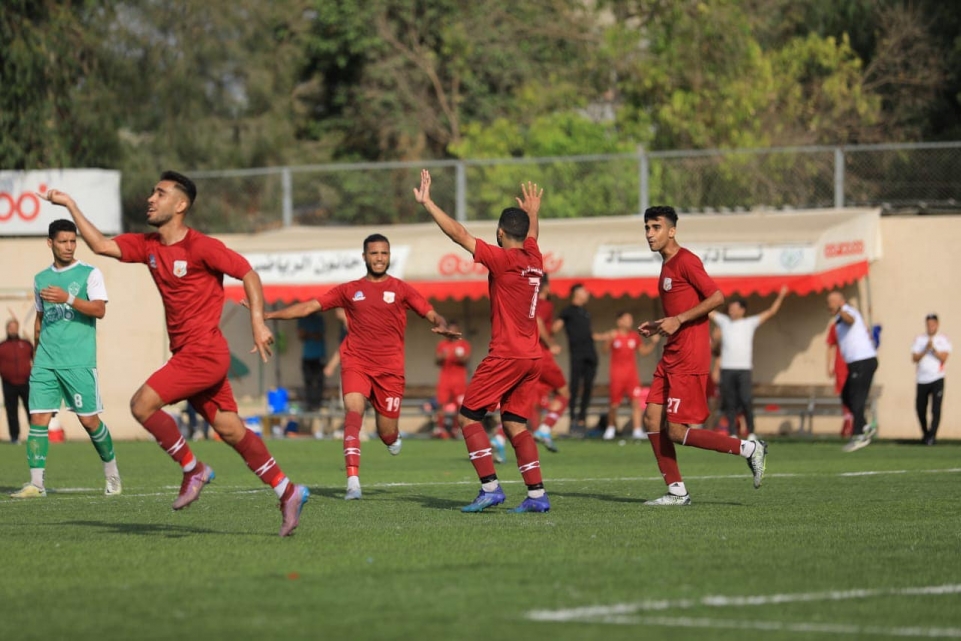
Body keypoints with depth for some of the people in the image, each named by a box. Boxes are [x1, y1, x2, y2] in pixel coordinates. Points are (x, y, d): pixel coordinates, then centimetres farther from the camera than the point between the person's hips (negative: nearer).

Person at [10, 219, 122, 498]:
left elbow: (99, 310, -11)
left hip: (79, 361, -4)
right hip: (45, 362, 4)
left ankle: (112, 473, 18)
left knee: (89, 419, -2)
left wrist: (68, 299, -23)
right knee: (38, 418, -6)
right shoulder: (41, 279, 15)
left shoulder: (90, 274, 1)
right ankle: (36, 483, -5)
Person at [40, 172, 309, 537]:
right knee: (230, 429, 6)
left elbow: (247, 273, -9)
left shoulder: (202, 248, -12)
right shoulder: (148, 246, 11)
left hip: (203, 352, -8)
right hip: (187, 354, 8)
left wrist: (257, 321, -17)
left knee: (143, 404, -14)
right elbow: (101, 245, 8)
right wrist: (70, 206, 6)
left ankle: (192, 469, 0)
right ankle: (287, 493, 9)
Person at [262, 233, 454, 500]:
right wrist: (268, 315, 4)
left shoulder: (400, 289, 7)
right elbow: (309, 306, 10)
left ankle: (394, 437, 42)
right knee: (353, 411, -25)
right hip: (356, 364, 0)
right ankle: (353, 482, -31)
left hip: (389, 368, 0)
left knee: (387, 434, 1)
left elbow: (431, 314, 0)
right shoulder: (349, 290, 11)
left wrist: (441, 326, -24)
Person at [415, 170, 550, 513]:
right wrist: (533, 213, 54)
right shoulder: (534, 260, 9)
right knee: (515, 424, 11)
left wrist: (427, 203, -7)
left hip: (506, 356, -8)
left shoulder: (503, 259, -11)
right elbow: (531, 236, 34)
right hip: (532, 356, 8)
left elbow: (459, 234, -12)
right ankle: (536, 494, 3)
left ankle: (490, 487, -9)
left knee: (468, 416, 0)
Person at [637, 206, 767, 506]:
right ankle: (676, 492, 8)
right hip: (671, 357, 10)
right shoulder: (667, 266, 19)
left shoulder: (685, 261, -11)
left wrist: (678, 320, -20)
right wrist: (658, 326, 13)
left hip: (689, 359, -10)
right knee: (652, 419, 3)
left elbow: (716, 297, -18)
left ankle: (750, 449, 0)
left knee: (677, 431, -11)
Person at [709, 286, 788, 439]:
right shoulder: (724, 321, 14)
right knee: (729, 403, 2)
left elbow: (771, 312, 7)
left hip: (744, 369, -2)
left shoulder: (750, 323, 9)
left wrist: (780, 297, -1)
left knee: (746, 401, -8)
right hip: (727, 369, 2)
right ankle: (732, 434, 6)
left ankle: (751, 433, 0)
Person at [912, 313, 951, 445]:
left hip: (937, 379, -3)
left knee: (936, 408, -12)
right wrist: (926, 350, -13)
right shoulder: (919, 339, 10)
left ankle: (932, 435, -12)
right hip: (922, 380, 3)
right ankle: (925, 433, 24)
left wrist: (934, 349, -18)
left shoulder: (943, 339, 4)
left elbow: (943, 358, -6)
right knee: (920, 408, 6)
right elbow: (914, 358, 0)